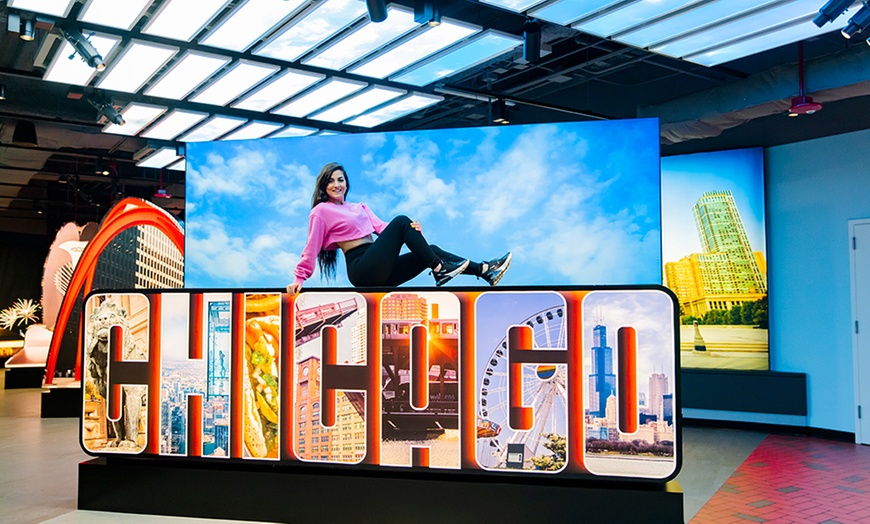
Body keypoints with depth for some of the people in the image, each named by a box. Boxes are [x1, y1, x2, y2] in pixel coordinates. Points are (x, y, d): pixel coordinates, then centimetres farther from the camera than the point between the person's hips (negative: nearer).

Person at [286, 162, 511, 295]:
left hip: (381, 271, 7)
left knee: (430, 251, -6)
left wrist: (411, 230, -7)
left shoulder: (360, 208, 25)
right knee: (400, 221, -19)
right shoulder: (321, 211, 5)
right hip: (361, 269, -7)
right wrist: (299, 278, -13)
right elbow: (312, 247, -1)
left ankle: (485, 271, -10)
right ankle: (439, 269, -19)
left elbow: (381, 227, 12)